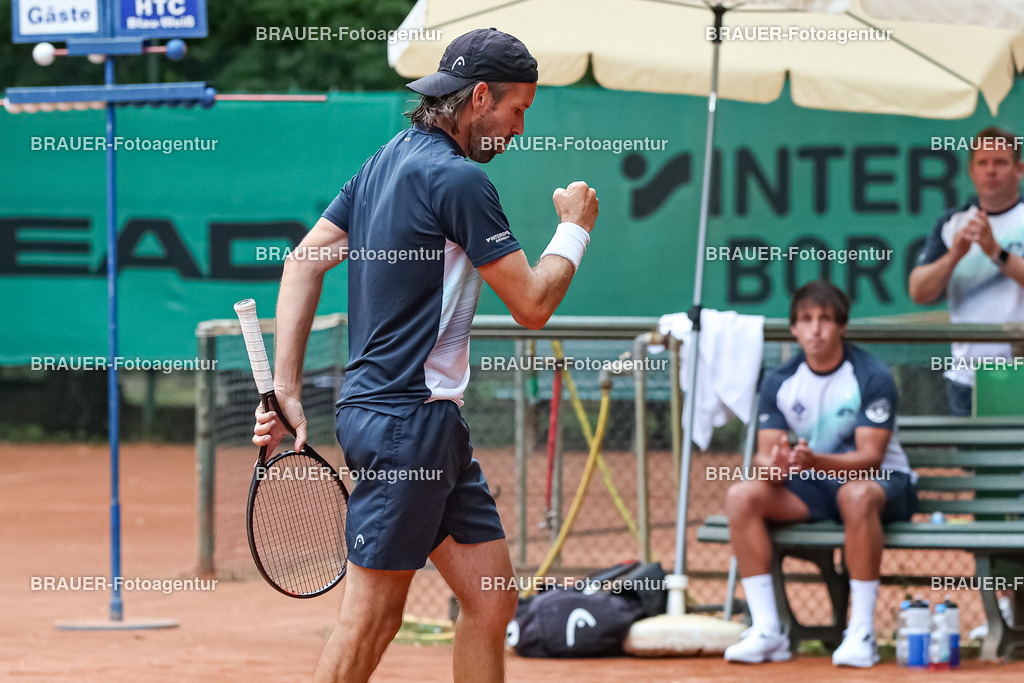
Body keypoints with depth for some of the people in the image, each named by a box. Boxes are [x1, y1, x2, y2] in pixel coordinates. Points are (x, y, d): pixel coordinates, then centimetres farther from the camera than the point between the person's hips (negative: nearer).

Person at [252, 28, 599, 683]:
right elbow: (532, 305, -12)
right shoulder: (458, 180, -15)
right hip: (404, 416, -10)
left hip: (434, 419, 10)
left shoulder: (386, 161, 13)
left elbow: (306, 262, 13)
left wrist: (286, 388, 10)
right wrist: (574, 228, 6)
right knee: (373, 616, -6)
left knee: (492, 597, 9)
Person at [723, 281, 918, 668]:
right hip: (812, 489, 5)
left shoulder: (872, 377, -14)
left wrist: (816, 461, -38)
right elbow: (764, 456, -4)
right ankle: (767, 631, -22)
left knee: (856, 494, -40)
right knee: (741, 496, -20)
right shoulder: (779, 382, 0)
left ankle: (861, 634, -36)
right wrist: (775, 467, -31)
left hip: (882, 481, -5)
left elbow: (870, 458, -20)